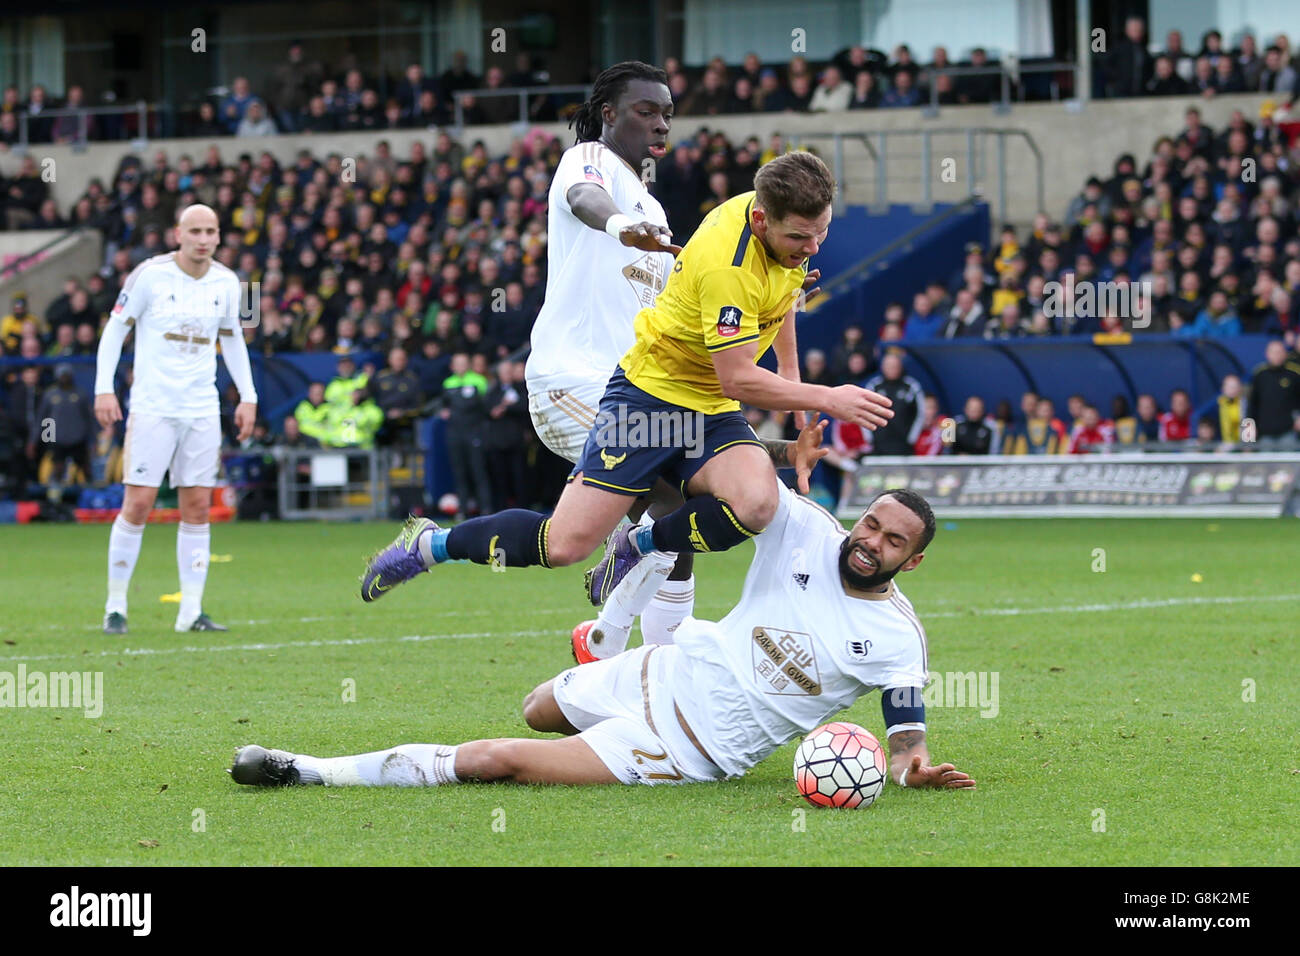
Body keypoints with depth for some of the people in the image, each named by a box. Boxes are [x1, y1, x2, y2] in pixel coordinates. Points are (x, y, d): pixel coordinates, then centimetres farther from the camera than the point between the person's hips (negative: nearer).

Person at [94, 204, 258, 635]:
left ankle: (191, 611, 6)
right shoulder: (150, 275, -7)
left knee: (198, 506, 2)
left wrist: (247, 396, 13)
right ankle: (115, 607, 3)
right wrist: (104, 389, -9)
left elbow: (233, 339, 19)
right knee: (138, 504, -7)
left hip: (202, 411, 4)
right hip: (152, 406, -4)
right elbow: (114, 329, -2)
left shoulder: (226, 283, 6)